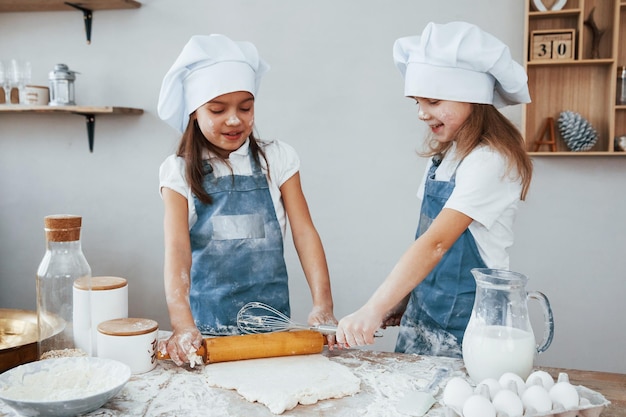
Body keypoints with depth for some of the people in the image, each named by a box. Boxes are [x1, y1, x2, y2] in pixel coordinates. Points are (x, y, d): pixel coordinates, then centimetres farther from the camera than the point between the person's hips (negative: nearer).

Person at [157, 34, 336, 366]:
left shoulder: (277, 159, 0)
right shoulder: (179, 171, -3)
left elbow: (304, 232, -5)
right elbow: (176, 250, -14)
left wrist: (323, 305, -16)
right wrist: (183, 325, -27)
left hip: (271, 321, 1)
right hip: (207, 325, -1)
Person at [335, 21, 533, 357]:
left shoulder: (491, 160, -19)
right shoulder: (445, 155, 7)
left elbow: (436, 243, -28)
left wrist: (372, 311, -31)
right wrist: (403, 299, 9)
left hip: (465, 328, -7)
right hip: (421, 316, 8)